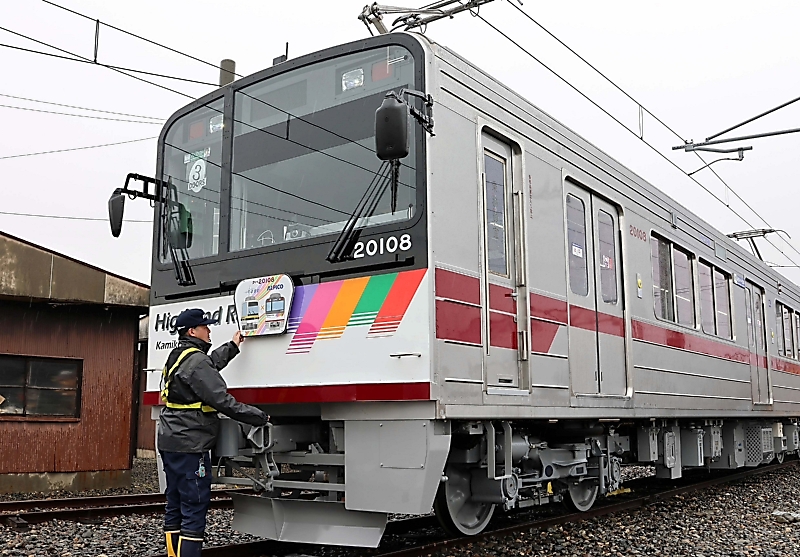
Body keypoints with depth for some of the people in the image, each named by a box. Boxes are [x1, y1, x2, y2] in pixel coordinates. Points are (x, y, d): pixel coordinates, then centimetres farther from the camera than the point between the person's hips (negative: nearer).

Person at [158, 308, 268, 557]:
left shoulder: (177, 356, 14)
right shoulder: (196, 361, -17)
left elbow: (211, 363, 34)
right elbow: (222, 401, -22)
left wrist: (233, 346, 44)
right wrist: (259, 417, -14)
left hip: (170, 443, 10)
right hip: (189, 445, -10)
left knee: (175, 506, 14)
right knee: (195, 508, -7)